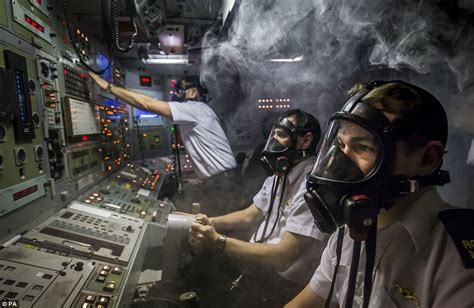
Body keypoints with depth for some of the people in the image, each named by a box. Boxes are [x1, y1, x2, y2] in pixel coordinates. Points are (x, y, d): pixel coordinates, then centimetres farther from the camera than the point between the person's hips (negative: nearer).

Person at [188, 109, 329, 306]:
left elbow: (282, 258, -27)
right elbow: (250, 216, 8)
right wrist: (206, 222, -7)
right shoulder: (279, 175, 5)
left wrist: (217, 242, -31)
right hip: (258, 265, 7)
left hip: (284, 284, -7)